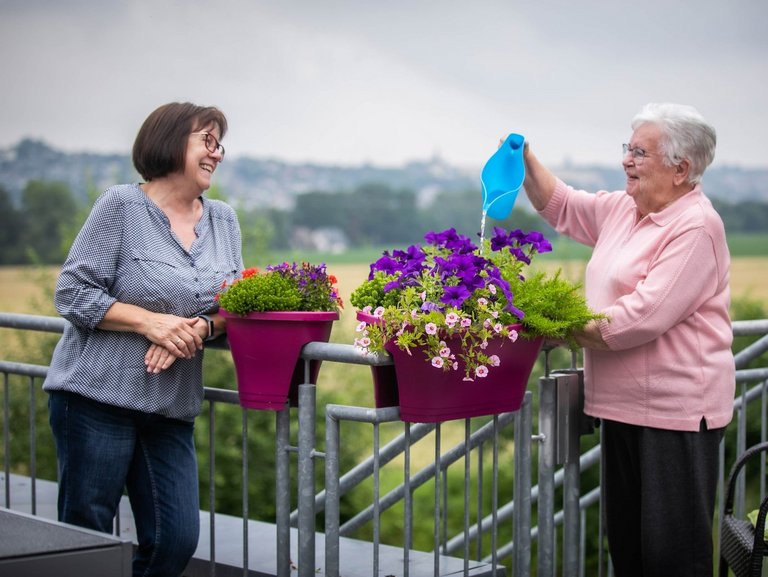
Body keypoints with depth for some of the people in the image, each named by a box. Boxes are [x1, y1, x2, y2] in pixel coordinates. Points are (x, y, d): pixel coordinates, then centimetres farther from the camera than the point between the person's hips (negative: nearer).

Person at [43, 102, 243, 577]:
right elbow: (73, 292, -8)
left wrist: (200, 328, -10)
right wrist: (150, 322, -17)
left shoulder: (224, 221, 12)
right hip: (97, 395, -5)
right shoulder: (121, 206, -6)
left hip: (172, 408, 6)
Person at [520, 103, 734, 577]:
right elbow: (560, 206, 26)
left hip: (675, 411, -9)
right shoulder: (624, 209, 11)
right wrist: (526, 163, 8)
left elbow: (641, 317, -24)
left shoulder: (696, 227, -17)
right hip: (625, 405, 9)